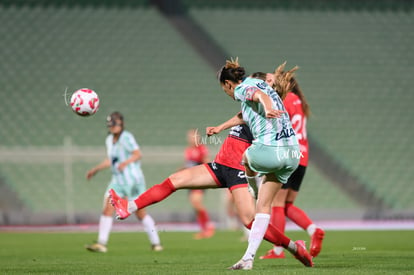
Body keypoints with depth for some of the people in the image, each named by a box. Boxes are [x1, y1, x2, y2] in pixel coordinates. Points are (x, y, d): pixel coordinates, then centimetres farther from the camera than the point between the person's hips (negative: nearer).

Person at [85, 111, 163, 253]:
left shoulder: (126, 137, -12)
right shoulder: (109, 140, 12)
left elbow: (138, 154, -24)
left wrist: (126, 162, -40)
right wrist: (95, 169, 26)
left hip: (132, 180, -7)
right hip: (117, 181, 7)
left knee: (140, 213, 2)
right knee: (107, 209, -10)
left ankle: (156, 243, 16)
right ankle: (101, 243, -13)